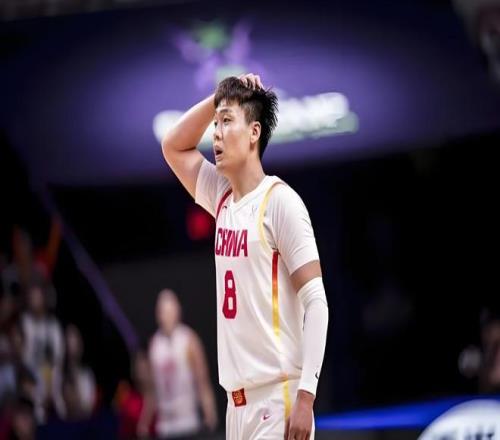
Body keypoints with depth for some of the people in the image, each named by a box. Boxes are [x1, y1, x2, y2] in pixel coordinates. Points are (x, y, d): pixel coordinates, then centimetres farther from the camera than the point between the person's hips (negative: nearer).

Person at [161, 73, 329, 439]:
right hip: (238, 401, 8)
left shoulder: (280, 201, -9)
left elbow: (316, 303, -13)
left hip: (276, 400, -8)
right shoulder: (224, 200, 13)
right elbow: (173, 146, 27)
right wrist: (218, 98, 12)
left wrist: (305, 395, -21)